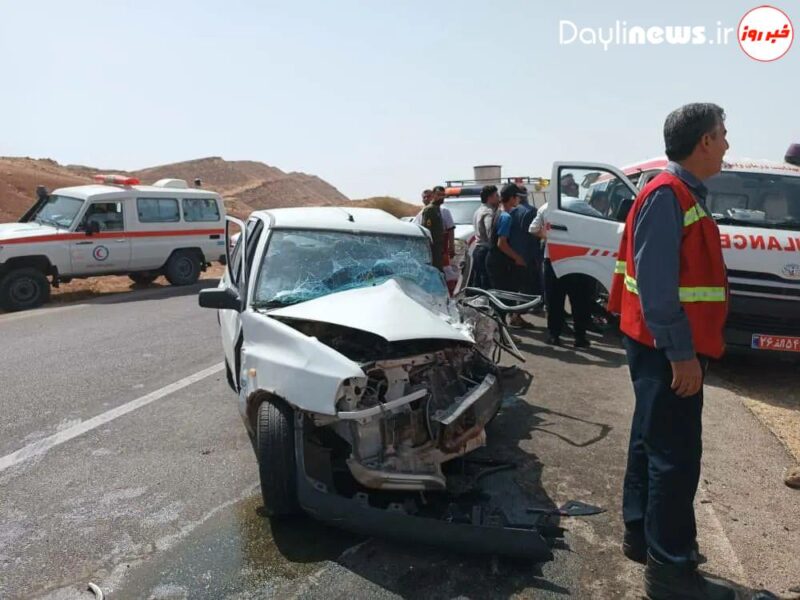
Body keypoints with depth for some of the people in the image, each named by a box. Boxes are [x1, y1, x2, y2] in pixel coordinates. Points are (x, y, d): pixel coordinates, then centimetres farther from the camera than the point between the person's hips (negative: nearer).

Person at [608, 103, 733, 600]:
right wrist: (680, 352, -23)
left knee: (654, 443, 17)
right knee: (676, 454, -3)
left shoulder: (686, 195, 16)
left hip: (671, 346, 10)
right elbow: (655, 283, -23)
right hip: (669, 349, -10)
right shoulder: (667, 195, -16)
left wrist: (687, 346, 19)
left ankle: (641, 534, 31)